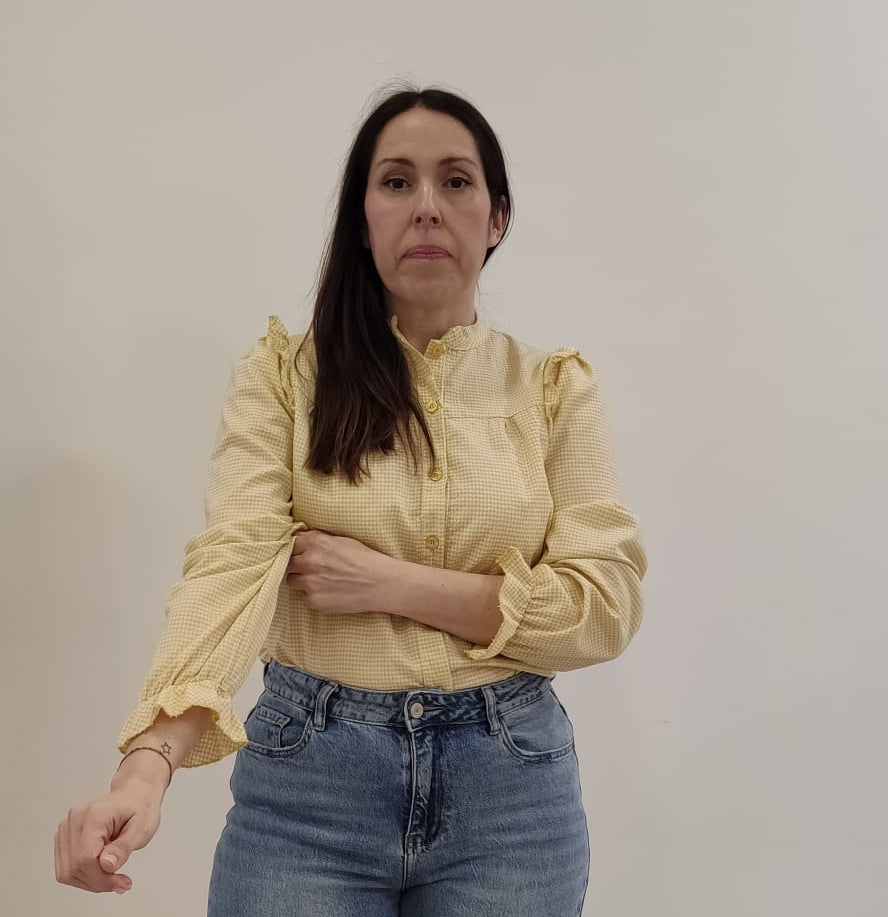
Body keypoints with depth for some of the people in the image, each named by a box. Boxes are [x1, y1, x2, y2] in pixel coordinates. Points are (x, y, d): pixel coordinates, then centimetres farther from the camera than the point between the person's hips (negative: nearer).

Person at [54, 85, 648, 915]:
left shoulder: (556, 388, 1)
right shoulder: (283, 375, -3)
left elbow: (604, 606, -6)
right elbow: (232, 562, -16)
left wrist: (390, 582, -14)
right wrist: (149, 764, -31)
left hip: (508, 785, 2)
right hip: (308, 776, -1)